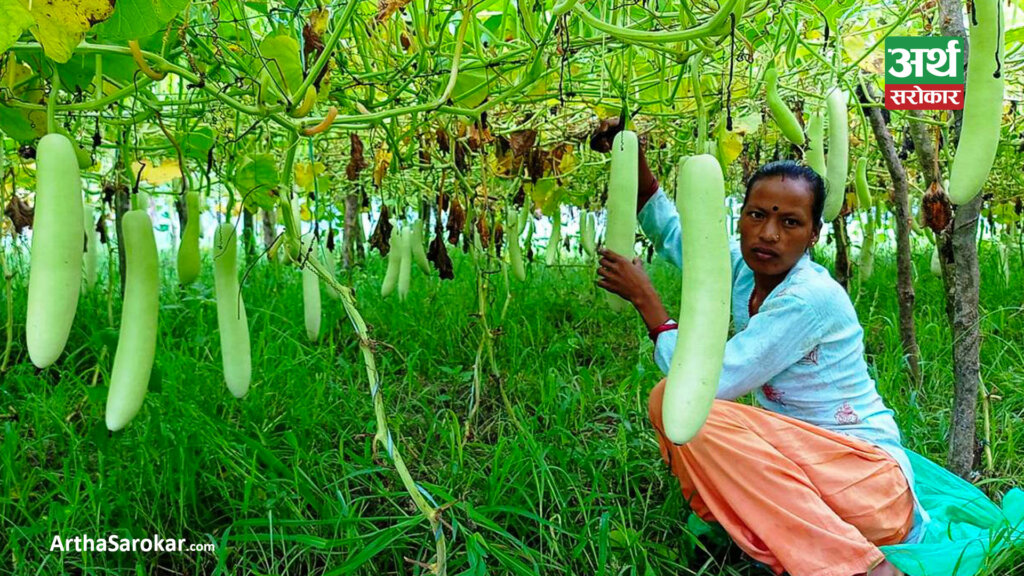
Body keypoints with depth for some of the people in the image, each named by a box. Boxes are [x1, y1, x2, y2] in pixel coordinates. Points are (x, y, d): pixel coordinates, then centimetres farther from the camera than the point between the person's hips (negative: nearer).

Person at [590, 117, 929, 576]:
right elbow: (672, 231, 20)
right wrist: (632, 158, 8)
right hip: (800, 464, 8)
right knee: (669, 399, -6)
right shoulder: (744, 268, 3)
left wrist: (645, 299, -15)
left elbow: (707, 383, -25)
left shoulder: (811, 298, -21)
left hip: (869, 482, -8)